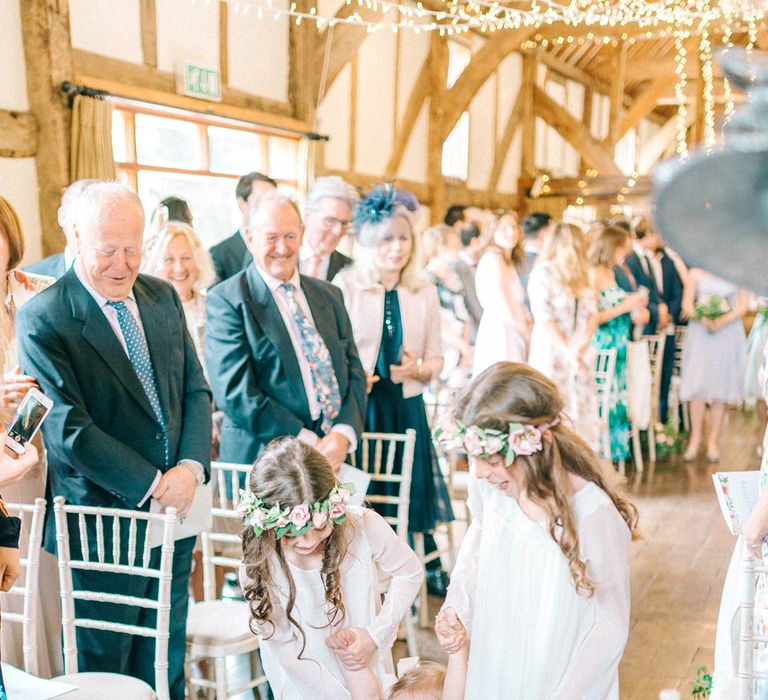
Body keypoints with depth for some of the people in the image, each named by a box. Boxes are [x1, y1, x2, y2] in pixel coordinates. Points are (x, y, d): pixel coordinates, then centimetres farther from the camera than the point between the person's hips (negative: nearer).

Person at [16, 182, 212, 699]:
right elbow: (67, 428, -18)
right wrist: (151, 485, -19)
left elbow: (196, 390, 7)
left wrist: (191, 467, -10)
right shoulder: (42, 320, -13)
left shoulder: (163, 298, 5)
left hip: (176, 506, 6)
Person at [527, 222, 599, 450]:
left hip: (581, 356, 6)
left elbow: (592, 312, 8)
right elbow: (544, 320, -13)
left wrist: (583, 342, -10)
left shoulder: (580, 276, 15)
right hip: (551, 354, -6)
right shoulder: (542, 274, -6)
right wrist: (569, 353, -16)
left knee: (582, 412, 2)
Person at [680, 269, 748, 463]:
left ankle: (713, 441, 10)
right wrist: (701, 318, -20)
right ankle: (696, 437, 10)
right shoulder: (696, 274, 5)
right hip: (700, 332, 0)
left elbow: (743, 305, -2)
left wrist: (724, 320, -20)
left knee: (721, 386, 2)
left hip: (728, 333, 0)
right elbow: (687, 304, 1)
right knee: (697, 384, -4)